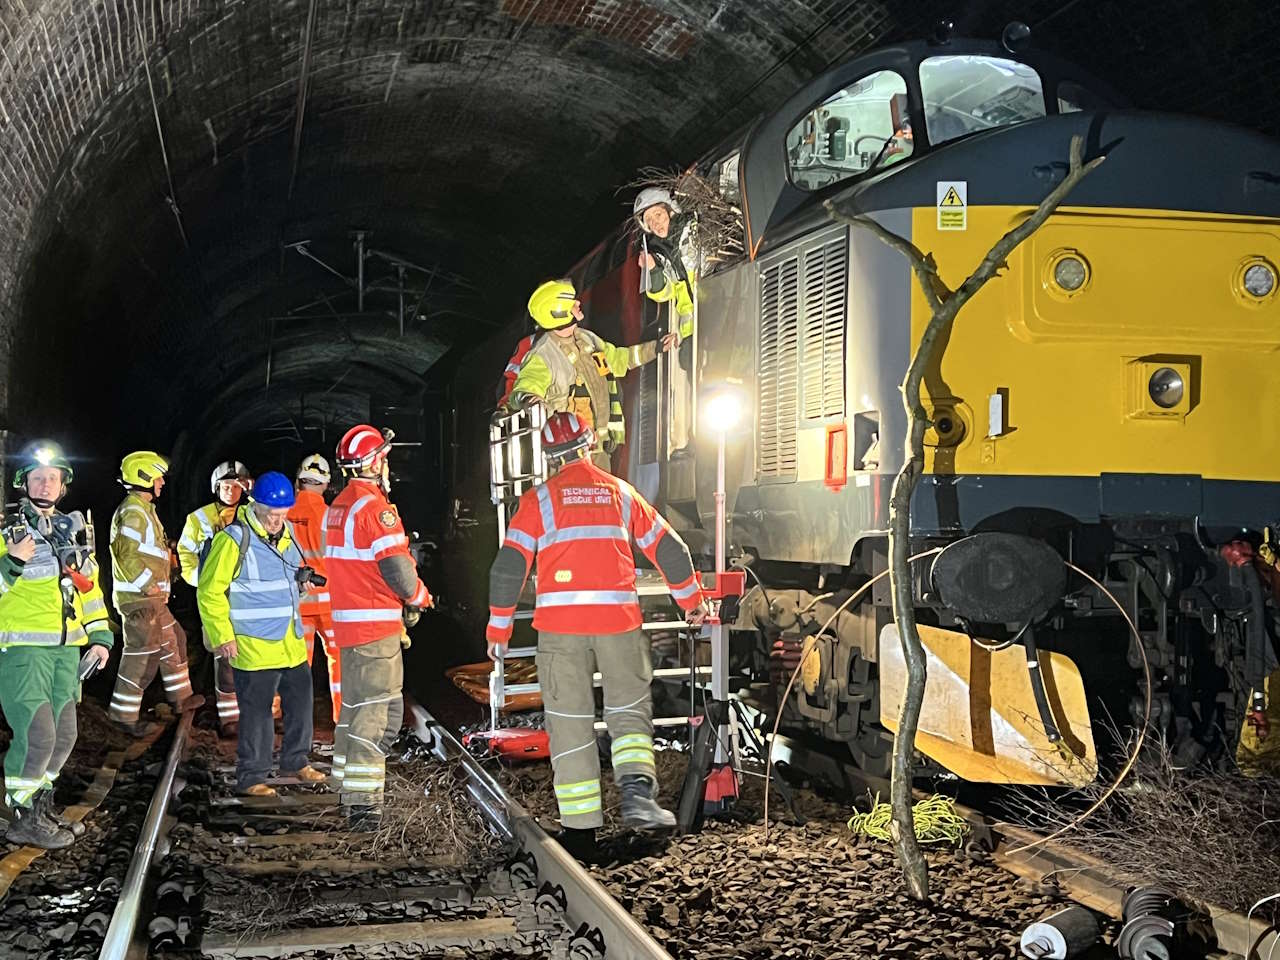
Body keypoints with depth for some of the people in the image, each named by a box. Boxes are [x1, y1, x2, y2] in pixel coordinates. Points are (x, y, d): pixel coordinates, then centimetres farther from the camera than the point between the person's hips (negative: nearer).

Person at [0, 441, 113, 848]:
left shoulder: (73, 528, 14)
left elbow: (89, 582, 20)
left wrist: (100, 635, 17)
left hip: (66, 647, 7)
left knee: (63, 734, 12)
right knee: (36, 733, -12)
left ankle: (42, 808, 26)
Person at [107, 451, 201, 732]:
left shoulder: (144, 510, 17)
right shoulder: (133, 513, -16)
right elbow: (128, 556, -25)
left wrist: (159, 585, 19)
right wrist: (149, 585, -21)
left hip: (151, 597, 11)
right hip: (139, 598, -11)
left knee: (172, 641, 20)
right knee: (142, 654, -7)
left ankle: (180, 696, 32)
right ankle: (123, 711, -1)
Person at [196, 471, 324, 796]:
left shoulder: (286, 533, 9)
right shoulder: (234, 539, -16)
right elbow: (210, 592, -14)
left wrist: (301, 577, 9)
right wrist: (223, 637, -16)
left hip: (291, 641, 8)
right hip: (255, 645, -8)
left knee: (300, 700, 16)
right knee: (257, 712, -1)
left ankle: (295, 761, 32)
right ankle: (251, 776, 11)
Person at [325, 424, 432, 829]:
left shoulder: (336, 507, 13)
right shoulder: (374, 507, -16)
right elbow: (397, 568, -19)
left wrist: (399, 604, 15)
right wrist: (418, 597, 1)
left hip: (346, 621, 10)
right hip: (376, 626, -9)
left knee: (354, 707, 18)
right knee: (376, 712, -7)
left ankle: (351, 795, 27)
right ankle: (362, 802, -8)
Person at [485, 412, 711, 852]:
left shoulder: (539, 500, 4)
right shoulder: (621, 493, 11)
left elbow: (508, 566, 0)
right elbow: (668, 548, 18)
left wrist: (498, 627, 9)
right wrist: (692, 602, 30)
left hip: (560, 624, -1)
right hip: (618, 620, 1)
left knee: (570, 723, 6)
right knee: (629, 711, 12)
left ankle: (580, 826, 7)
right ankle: (637, 790, -12)